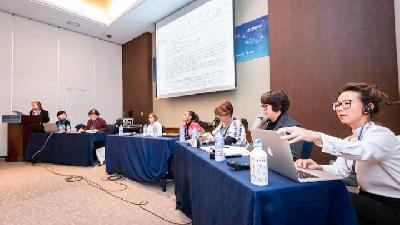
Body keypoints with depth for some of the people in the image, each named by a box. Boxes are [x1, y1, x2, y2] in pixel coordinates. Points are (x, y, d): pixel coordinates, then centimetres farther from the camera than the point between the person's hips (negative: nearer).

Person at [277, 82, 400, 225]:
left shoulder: (382, 134, -17)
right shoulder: (351, 139, 8)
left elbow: (361, 151, -41)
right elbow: (339, 170, -2)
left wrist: (316, 137, -56)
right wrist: (318, 168, -24)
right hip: (368, 200, 6)